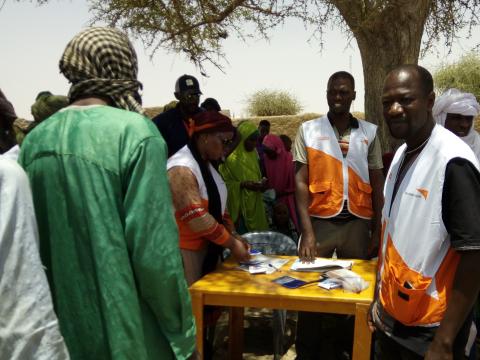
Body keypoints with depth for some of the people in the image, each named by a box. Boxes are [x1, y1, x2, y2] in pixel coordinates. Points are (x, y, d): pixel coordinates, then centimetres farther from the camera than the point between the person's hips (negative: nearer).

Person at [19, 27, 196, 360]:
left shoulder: (35, 140, 0)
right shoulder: (135, 131, -17)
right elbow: (154, 252, -20)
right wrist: (181, 332, -6)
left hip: (62, 329, 6)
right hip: (128, 331, -5)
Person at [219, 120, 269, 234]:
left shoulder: (253, 153, 8)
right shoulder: (230, 157, -14)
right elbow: (223, 183, -14)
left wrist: (261, 184, -1)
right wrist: (243, 184, -25)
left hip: (254, 205, 7)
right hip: (239, 206, -7)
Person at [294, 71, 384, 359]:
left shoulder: (370, 132, 6)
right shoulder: (308, 130, 1)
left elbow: (377, 183, 8)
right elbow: (301, 181, -4)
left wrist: (377, 229, 3)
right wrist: (307, 230, -12)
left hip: (358, 222, 2)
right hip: (321, 220, -1)